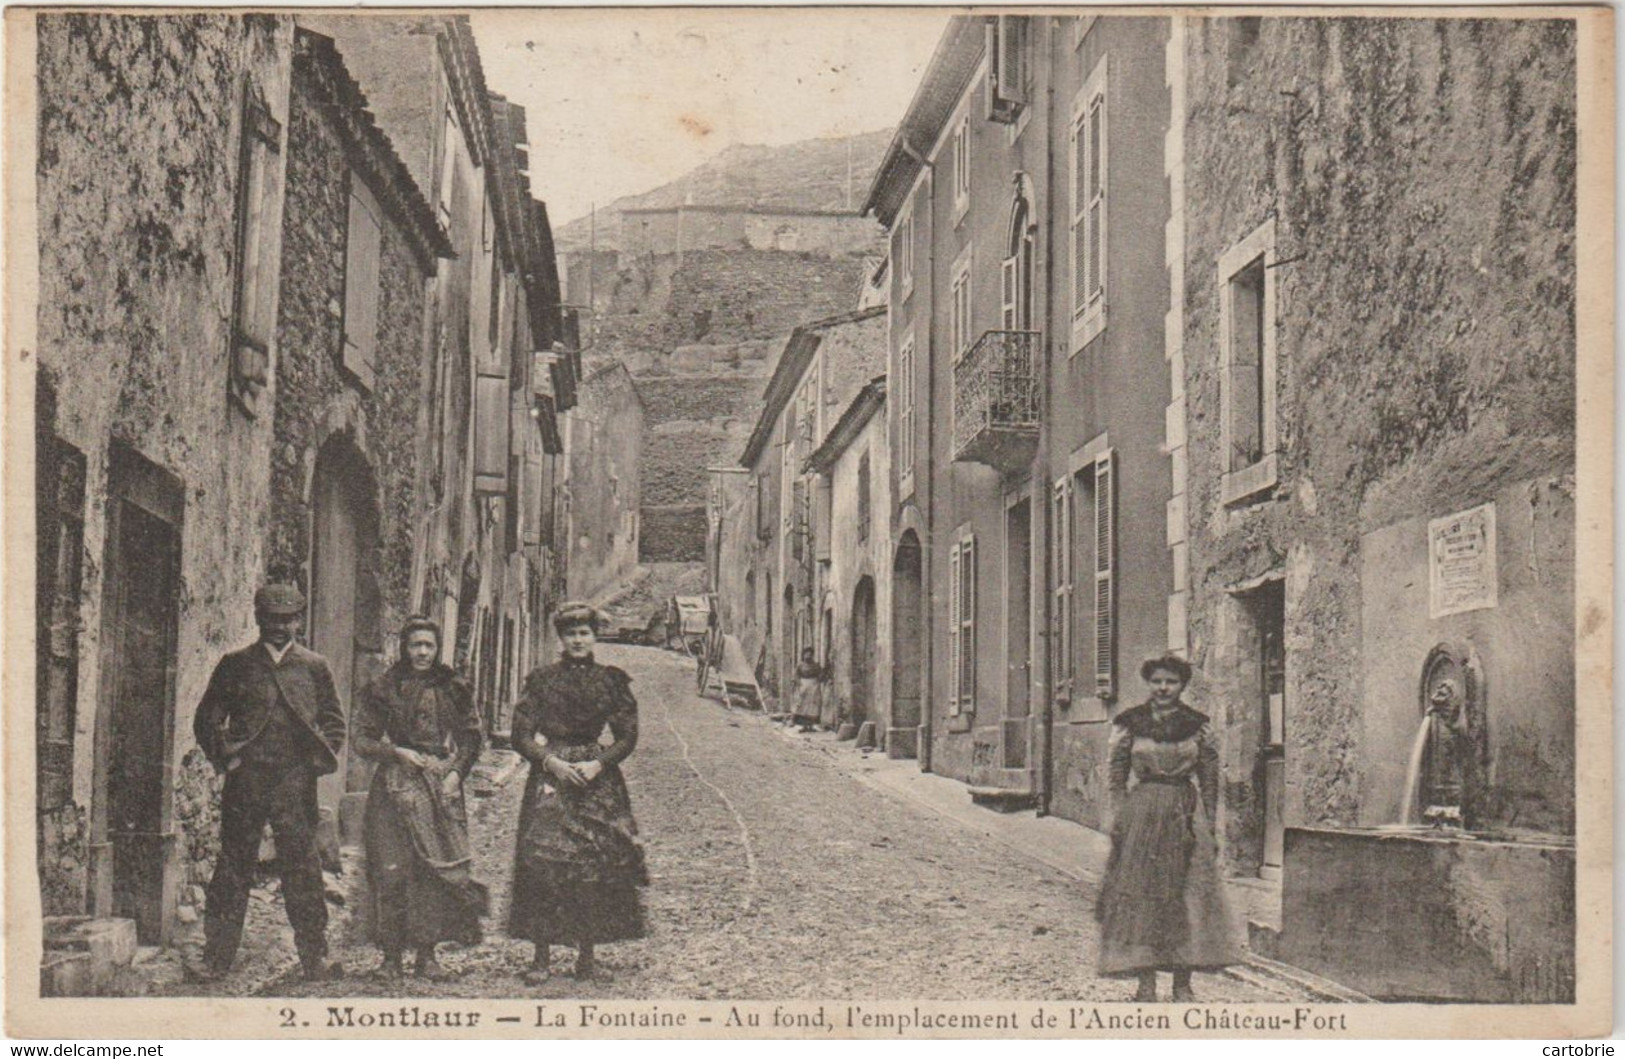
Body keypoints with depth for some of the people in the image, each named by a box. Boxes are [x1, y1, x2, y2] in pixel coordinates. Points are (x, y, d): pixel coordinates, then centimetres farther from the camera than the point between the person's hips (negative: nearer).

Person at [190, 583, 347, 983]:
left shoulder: (314, 666, 11)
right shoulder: (236, 665, 9)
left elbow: (334, 722, 15)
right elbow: (206, 720, 12)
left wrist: (318, 762, 2)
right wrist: (226, 756, 0)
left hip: (296, 781, 0)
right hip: (245, 779, 0)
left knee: (303, 868, 0)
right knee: (233, 867, 3)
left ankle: (314, 957, 5)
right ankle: (216, 957, 8)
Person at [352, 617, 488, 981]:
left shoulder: (452, 690, 9)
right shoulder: (383, 689, 5)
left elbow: (472, 736, 13)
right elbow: (363, 740, 6)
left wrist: (456, 771, -1)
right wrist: (397, 752, -10)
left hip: (441, 786, 1)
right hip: (395, 785, -1)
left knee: (437, 868, -5)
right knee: (392, 870, -7)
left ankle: (427, 954, 3)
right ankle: (391, 955, 2)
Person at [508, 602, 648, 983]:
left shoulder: (612, 681, 8)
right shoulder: (541, 680, 6)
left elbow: (627, 737, 7)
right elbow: (522, 735, 4)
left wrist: (598, 764, -8)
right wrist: (551, 761, -11)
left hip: (597, 778, 1)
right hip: (549, 778, -1)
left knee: (595, 864, -4)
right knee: (544, 859, -10)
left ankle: (587, 952, 7)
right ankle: (542, 955, -6)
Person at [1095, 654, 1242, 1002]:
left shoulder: (1198, 725, 5)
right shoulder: (1128, 723, 3)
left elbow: (1210, 778, 7)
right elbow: (1115, 775, 5)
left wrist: (1209, 826, 3)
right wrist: (1118, 819, -5)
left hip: (1186, 816, 1)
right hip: (1140, 814, -1)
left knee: (1188, 898, -1)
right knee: (1140, 896, -3)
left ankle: (1183, 984, 6)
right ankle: (1146, 983, 2)